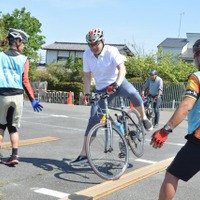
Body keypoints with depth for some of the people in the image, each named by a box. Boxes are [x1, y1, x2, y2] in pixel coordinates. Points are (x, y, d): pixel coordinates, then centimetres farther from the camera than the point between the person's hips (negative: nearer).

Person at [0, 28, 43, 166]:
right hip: (18, 96, 0)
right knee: (13, 127, 12)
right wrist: (32, 100, 0)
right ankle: (15, 155, 3)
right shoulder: (23, 59, 0)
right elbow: (25, 81, -5)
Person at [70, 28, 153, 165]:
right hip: (101, 89, 3)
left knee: (133, 93, -37)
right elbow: (87, 76, 1)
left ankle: (144, 118, -9)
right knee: (94, 120, -6)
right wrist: (87, 93, -11)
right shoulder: (87, 54, -6)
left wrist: (116, 84, -47)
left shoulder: (111, 51, -17)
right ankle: (84, 154, -1)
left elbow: (122, 69, -30)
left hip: (117, 82, -2)